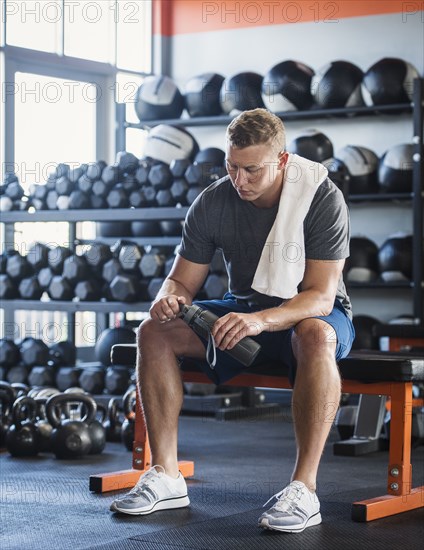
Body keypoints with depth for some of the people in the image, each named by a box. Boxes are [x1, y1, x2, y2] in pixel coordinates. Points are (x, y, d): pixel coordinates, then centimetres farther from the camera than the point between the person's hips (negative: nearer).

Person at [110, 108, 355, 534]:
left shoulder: (322, 199, -21)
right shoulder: (212, 204, -10)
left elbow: (321, 295, -27)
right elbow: (183, 280, -2)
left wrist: (261, 320, -45)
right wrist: (169, 299, -29)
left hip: (309, 313, -4)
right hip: (243, 310, 5)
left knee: (316, 337, -41)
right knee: (154, 332, -17)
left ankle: (303, 488, -37)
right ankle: (165, 476, -15)